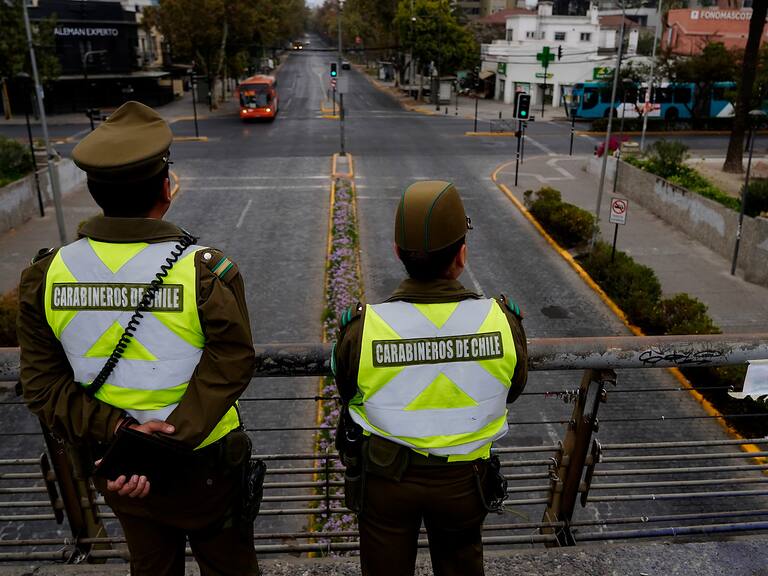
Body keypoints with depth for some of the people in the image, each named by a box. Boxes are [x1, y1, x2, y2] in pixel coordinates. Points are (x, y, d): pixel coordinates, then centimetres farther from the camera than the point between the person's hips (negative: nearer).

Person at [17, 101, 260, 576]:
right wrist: (170, 445, -26)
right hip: (204, 466, -3)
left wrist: (117, 431, -19)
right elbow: (230, 367, -27)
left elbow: (43, 384, -12)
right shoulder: (206, 273, -25)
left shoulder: (45, 277, -13)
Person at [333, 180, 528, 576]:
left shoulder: (362, 328, -27)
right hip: (464, 481, 1)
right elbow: (512, 389, -4)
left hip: (384, 480, 0)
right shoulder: (501, 322, -24)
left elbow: (347, 394, -7)